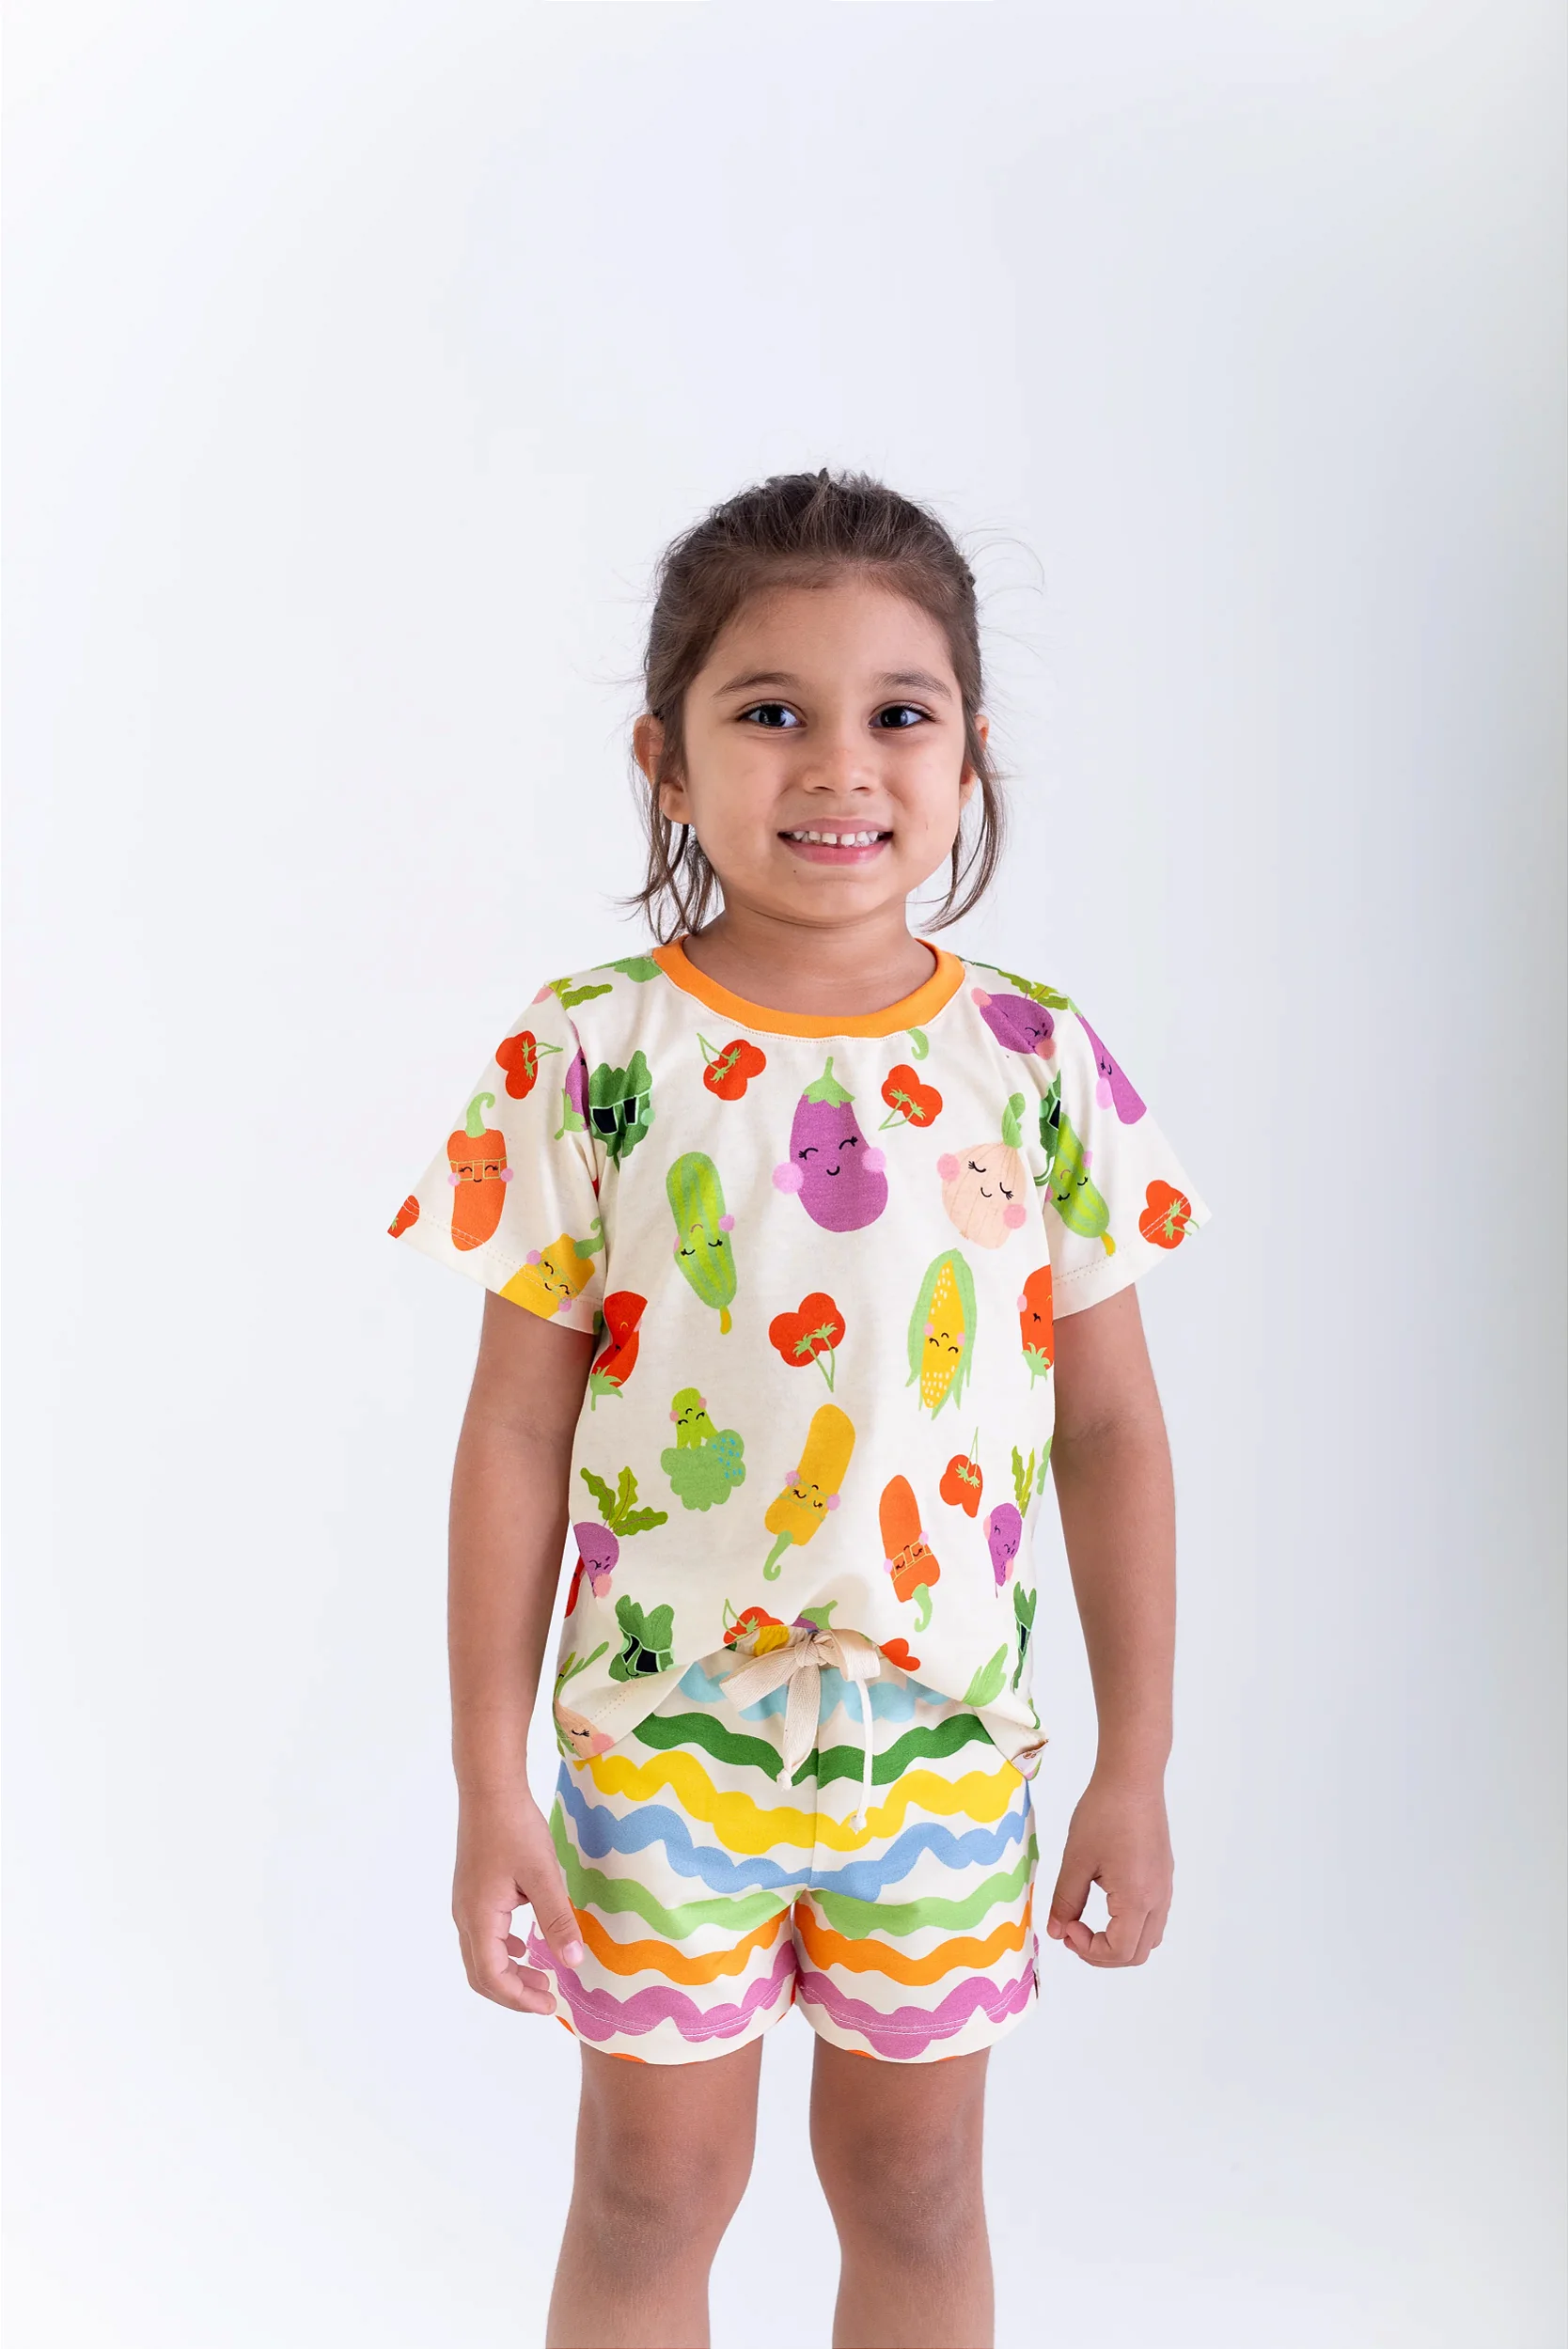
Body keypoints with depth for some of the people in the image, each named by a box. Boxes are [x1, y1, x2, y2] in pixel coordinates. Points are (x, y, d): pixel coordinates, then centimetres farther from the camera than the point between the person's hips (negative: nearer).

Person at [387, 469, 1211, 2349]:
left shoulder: (1040, 1064, -6)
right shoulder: (588, 1060, -11)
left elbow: (1111, 1429, 0)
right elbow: (517, 1435, -7)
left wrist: (1138, 1766, 2)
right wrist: (489, 1789, -5)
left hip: (953, 1747, 2)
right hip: (661, 1738, -1)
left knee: (915, 2187, 19)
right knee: (652, 2190, 16)